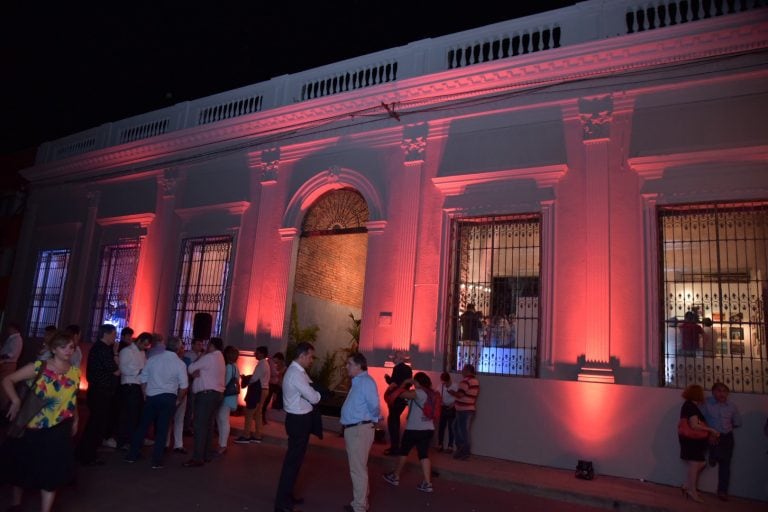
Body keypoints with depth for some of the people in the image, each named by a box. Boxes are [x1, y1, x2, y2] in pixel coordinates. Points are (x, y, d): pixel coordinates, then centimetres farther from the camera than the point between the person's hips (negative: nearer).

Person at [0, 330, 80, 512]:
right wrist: (16, 401, -22)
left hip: (58, 430, 1)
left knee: (52, 472, 3)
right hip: (31, 428, -1)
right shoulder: (39, 367, -12)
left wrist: (75, 421, 12)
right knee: (21, 466, 18)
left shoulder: (75, 372, -1)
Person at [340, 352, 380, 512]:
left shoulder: (366, 381, -18)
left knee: (358, 469, -1)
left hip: (360, 429, -10)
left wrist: (373, 418, -7)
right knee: (358, 468, 19)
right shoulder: (357, 382, 14)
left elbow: (374, 406, -25)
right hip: (353, 429, 10)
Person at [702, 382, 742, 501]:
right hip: (712, 436, -4)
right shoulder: (707, 403, -13)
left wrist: (727, 426, 4)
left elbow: (737, 423, 14)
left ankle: (722, 491, 18)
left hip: (727, 437, 4)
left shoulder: (732, 405, 1)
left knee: (725, 464, 8)